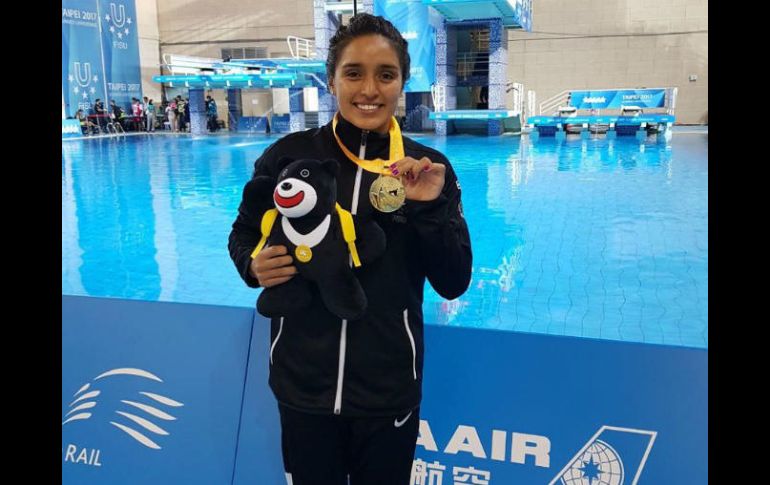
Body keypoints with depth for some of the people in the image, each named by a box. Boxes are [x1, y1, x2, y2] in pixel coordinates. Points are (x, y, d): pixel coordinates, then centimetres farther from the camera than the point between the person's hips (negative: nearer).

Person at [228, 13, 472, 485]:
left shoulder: (429, 169, -5)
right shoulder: (288, 155, -7)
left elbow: (454, 284, -5)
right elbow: (244, 236, 7)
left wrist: (431, 209, -18)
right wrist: (254, 266, -14)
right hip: (303, 386, 0)